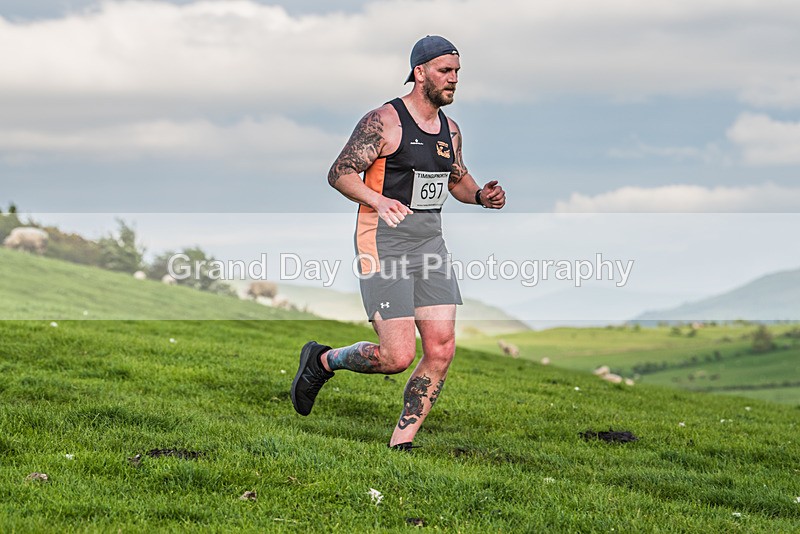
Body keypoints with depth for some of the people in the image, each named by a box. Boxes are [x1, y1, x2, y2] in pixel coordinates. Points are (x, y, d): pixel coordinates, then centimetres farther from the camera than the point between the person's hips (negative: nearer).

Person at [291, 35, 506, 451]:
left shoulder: (450, 130, 11)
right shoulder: (383, 121, -11)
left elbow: (457, 179, 26)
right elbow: (339, 174, -12)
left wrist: (481, 196, 4)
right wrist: (377, 200, -30)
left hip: (429, 243, 7)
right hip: (384, 245, -7)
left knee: (442, 349, -5)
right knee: (397, 357, -12)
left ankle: (400, 445, 5)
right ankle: (322, 361, 17)